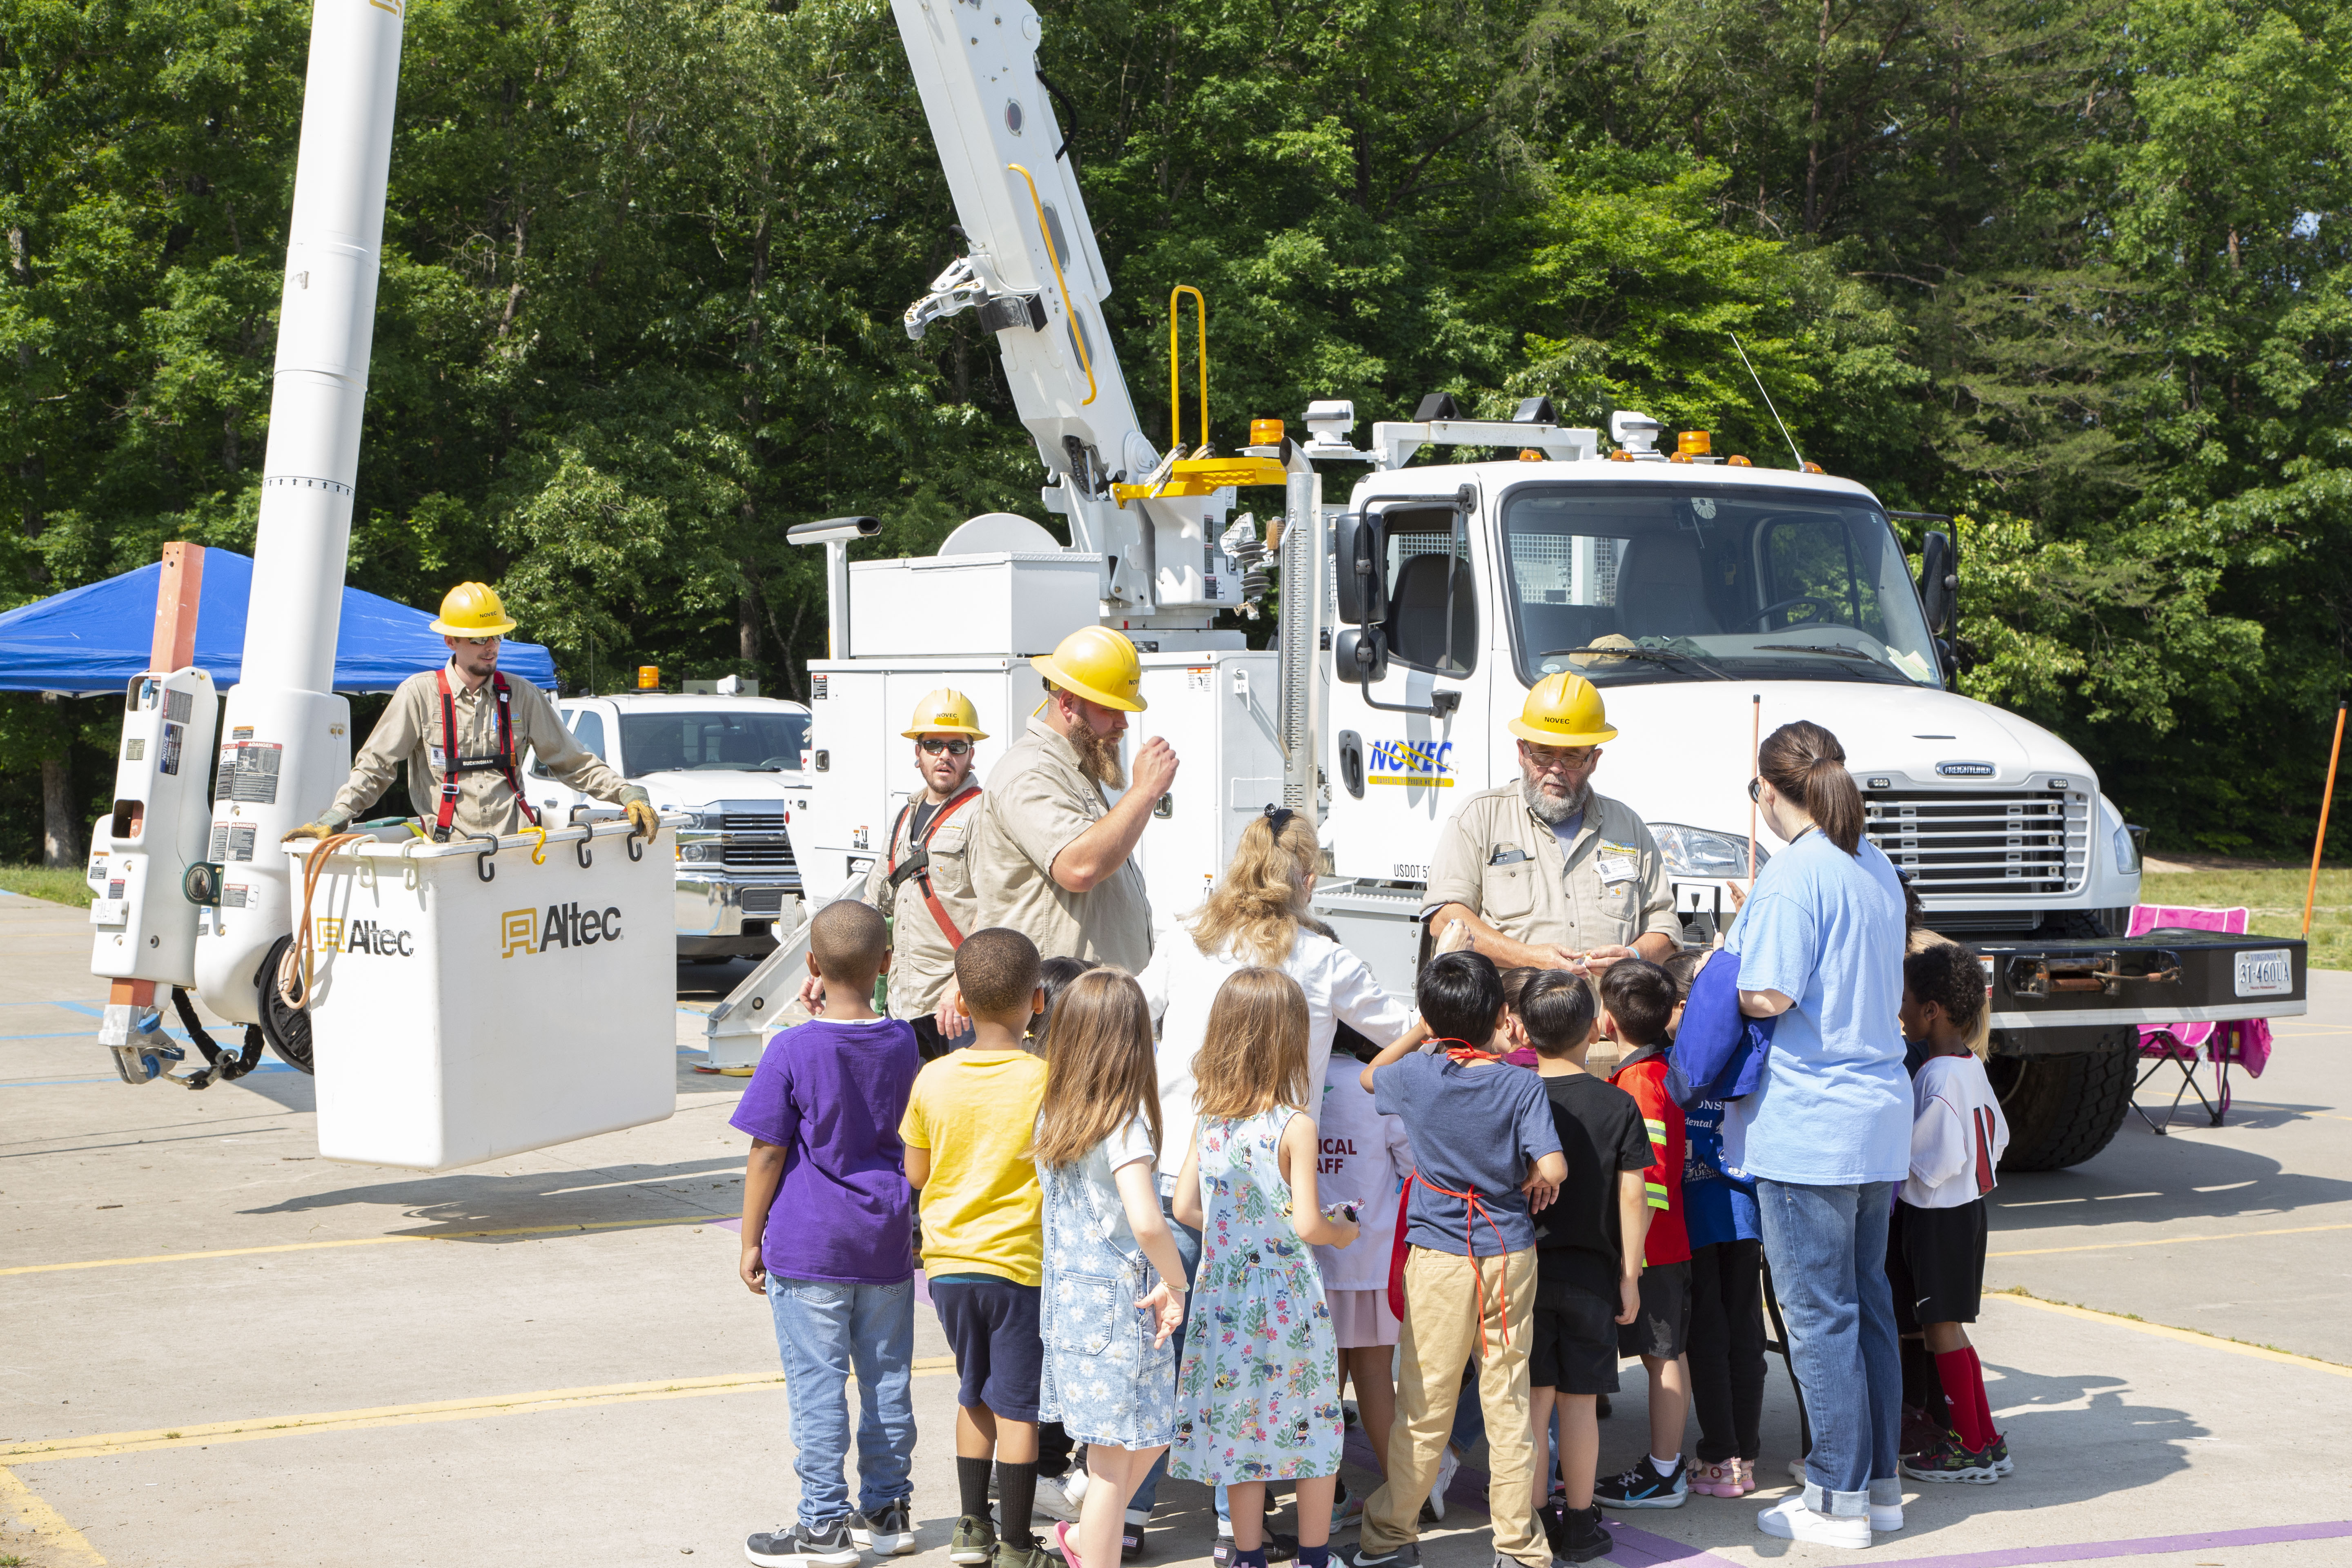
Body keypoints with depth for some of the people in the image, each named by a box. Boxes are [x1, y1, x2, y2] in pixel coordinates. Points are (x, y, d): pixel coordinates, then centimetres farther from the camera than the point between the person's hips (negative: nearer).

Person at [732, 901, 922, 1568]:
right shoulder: (903, 1044, 0)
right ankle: (887, 1509, 22)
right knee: (887, 1376, 12)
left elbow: (767, 1154, -9)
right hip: (886, 1239, 5)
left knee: (817, 1381, 1)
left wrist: (751, 1240, -2)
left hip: (809, 1246, -5)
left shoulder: (793, 1050, -13)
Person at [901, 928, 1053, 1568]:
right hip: (1019, 1261, -4)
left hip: (948, 1261, 4)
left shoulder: (933, 1079, -3)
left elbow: (917, 1174, 4)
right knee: (1017, 1408, 4)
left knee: (975, 1395, 19)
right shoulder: (1046, 1081, -13)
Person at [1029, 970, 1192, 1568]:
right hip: (1118, 1307, -8)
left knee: (1150, 1434, 22)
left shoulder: (1054, 1115, 5)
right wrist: (1176, 1283, -14)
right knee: (1113, 1458, 2)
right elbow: (1145, 1221, -28)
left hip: (1068, 1295, 8)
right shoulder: (1124, 1121, -18)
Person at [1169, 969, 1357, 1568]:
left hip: (1224, 1296, 5)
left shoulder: (1207, 1120, 0)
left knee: (1241, 1428, 12)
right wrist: (1343, 1231, 3)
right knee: (1314, 1429, 10)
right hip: (1290, 1299, -4)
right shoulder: (1295, 1125, -14)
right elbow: (1307, 1225, -17)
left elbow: (1184, 1207, 3)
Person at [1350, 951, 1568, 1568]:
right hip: (1509, 1253, 0)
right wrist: (1531, 1185, 2)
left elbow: (1370, 1075, 17)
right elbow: (1553, 1169, -19)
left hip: (1438, 1256, 0)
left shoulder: (1418, 1074, -6)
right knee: (1508, 1402, 6)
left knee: (1425, 1406, 7)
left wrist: (1424, 1027, 19)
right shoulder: (1522, 1085, -9)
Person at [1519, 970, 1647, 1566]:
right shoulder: (1619, 1106, -4)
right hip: (1592, 1273, 0)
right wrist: (1629, 1275, 2)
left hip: (1523, 1269, 0)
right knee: (1580, 1401, 8)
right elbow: (1632, 1196, -6)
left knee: (1533, 1399, 4)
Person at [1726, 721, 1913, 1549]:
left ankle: (1838, 1500, 6)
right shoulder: (1877, 867, 11)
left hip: (1808, 1127, -8)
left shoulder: (1794, 875, -15)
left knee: (1819, 1316, 0)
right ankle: (1879, 1483, 23)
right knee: (1868, 1305, 15)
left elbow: (1772, 996, -20)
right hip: (1879, 1119, 8)